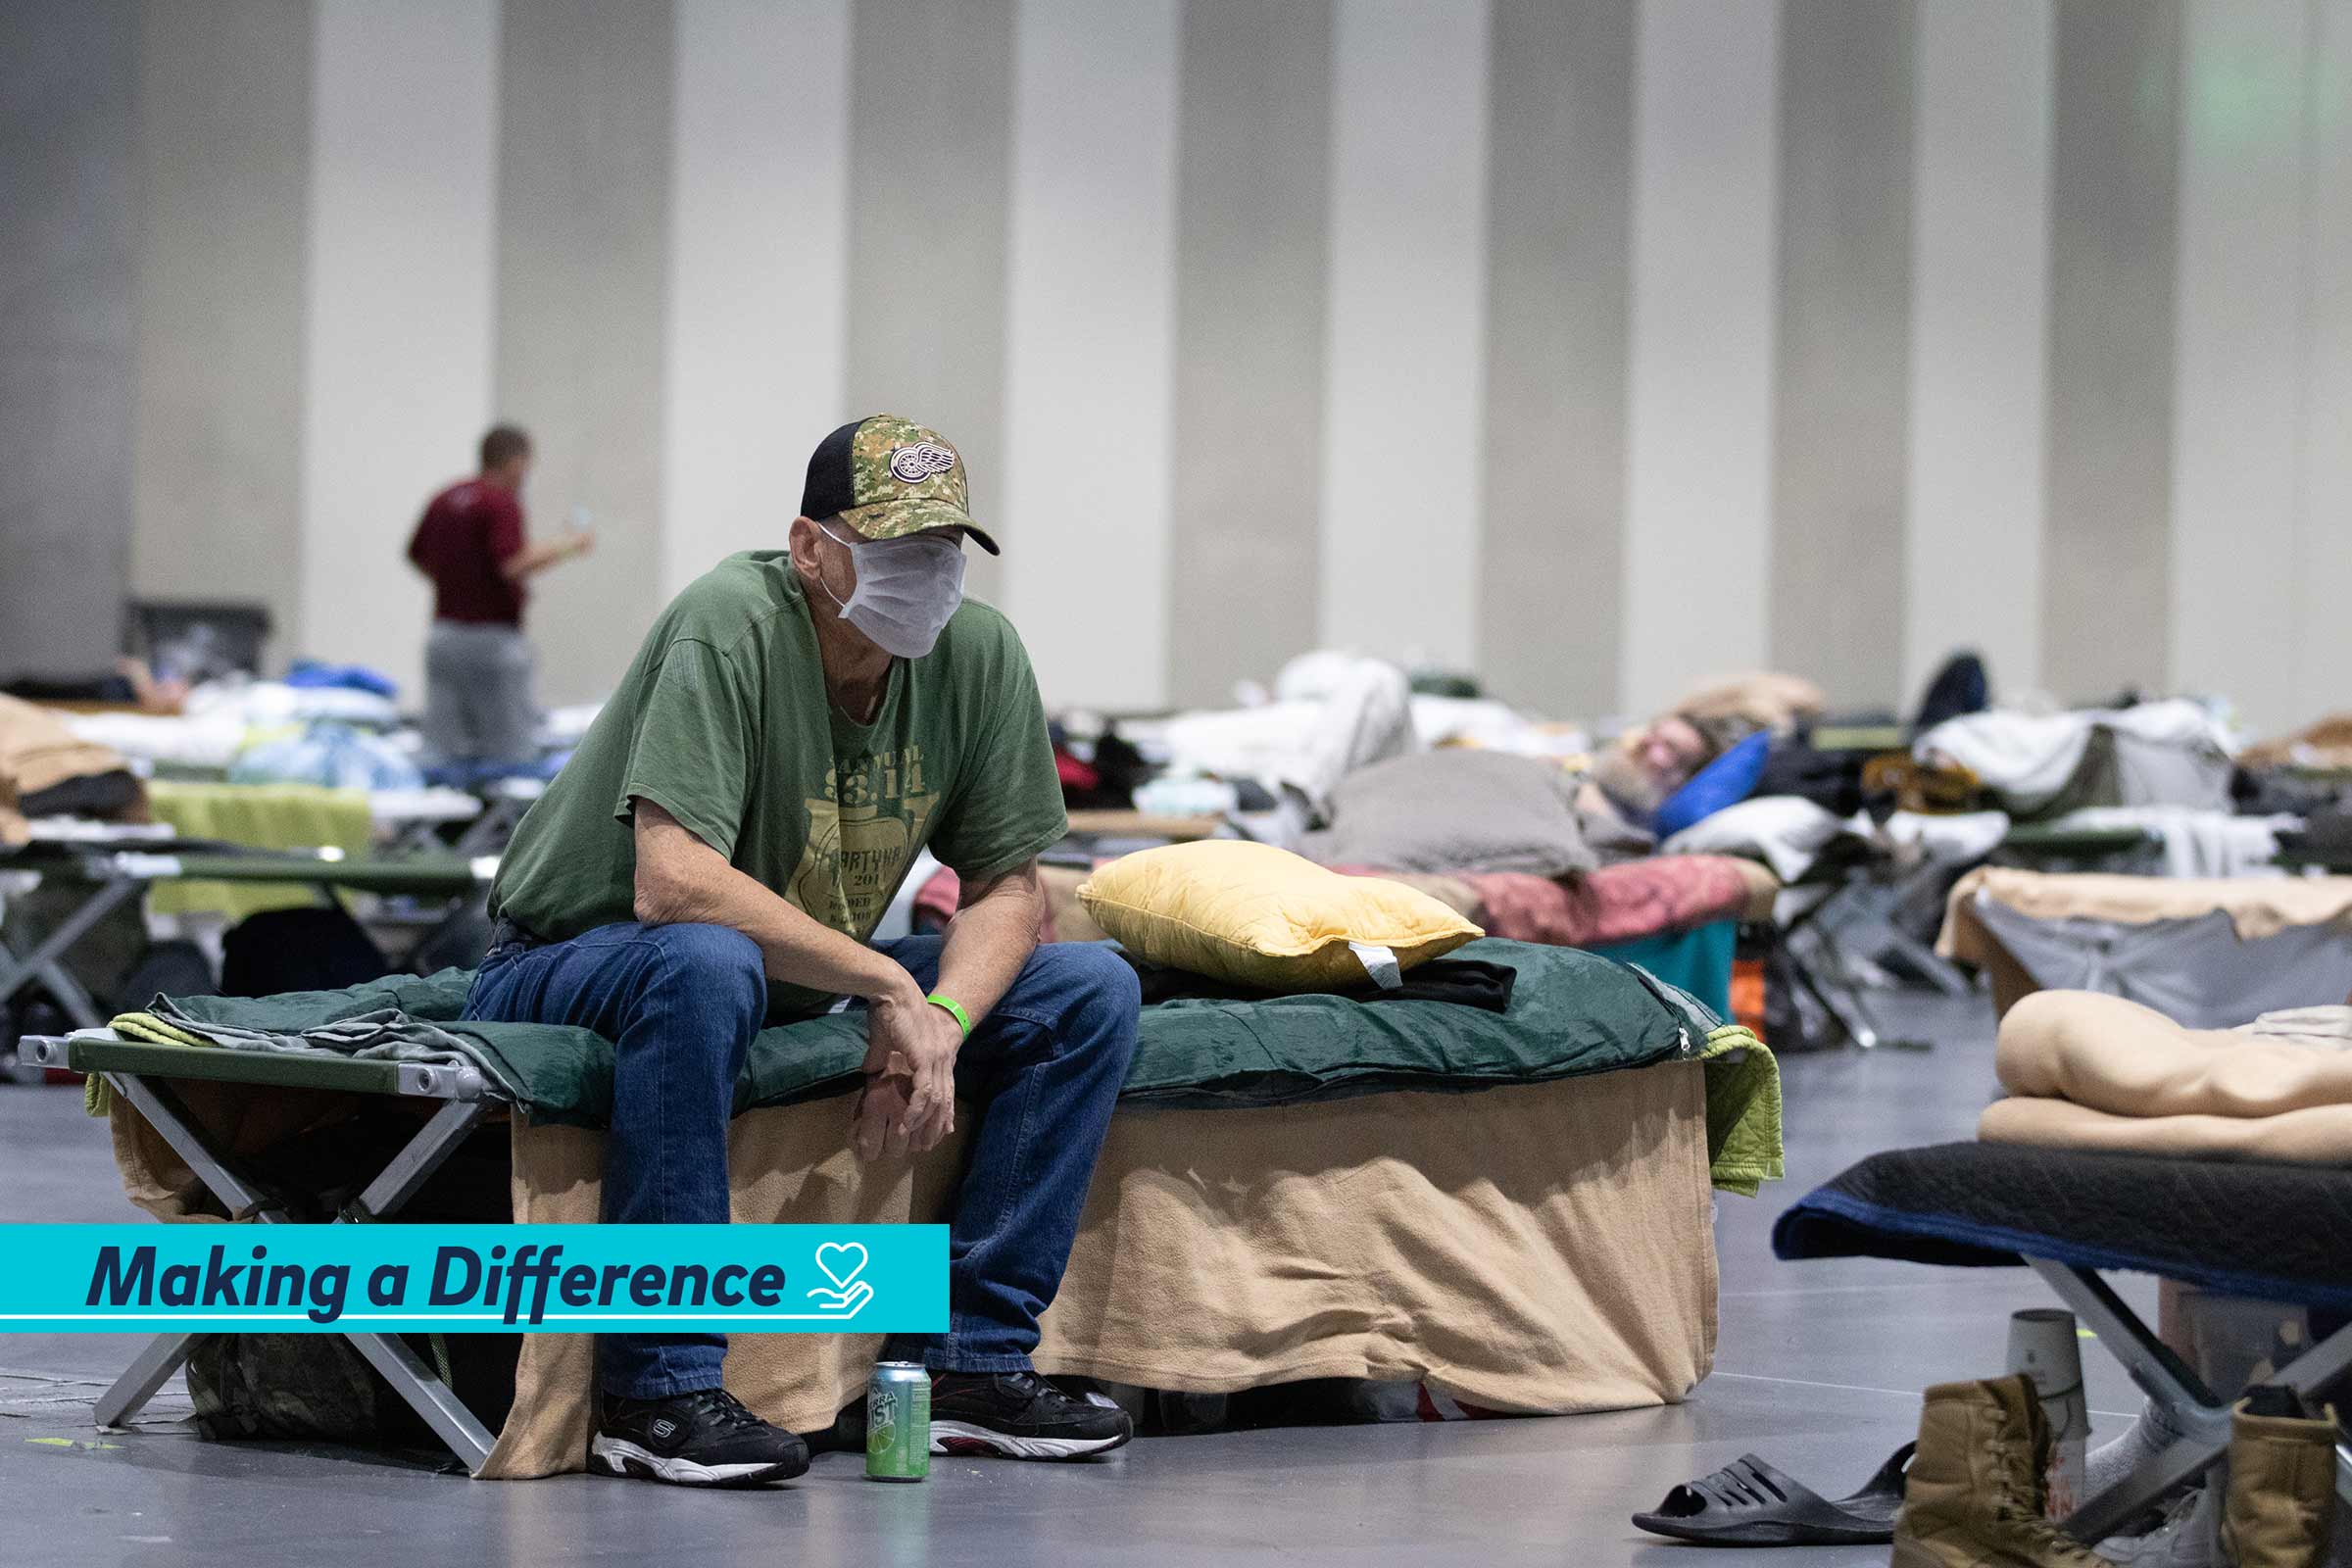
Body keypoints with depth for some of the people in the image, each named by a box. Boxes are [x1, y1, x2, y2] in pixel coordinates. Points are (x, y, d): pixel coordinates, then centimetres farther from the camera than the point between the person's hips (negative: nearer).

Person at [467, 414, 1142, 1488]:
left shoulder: (979, 654, -7)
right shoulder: (730, 624, -26)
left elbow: (1008, 887, 0)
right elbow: (670, 882, -35)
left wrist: (938, 1022, -20)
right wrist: (887, 984, -31)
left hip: (807, 979, 7)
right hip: (571, 962, -7)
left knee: (1091, 993, -4)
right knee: (708, 962, -41)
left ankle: (963, 1363, -6)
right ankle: (656, 1392, -34)